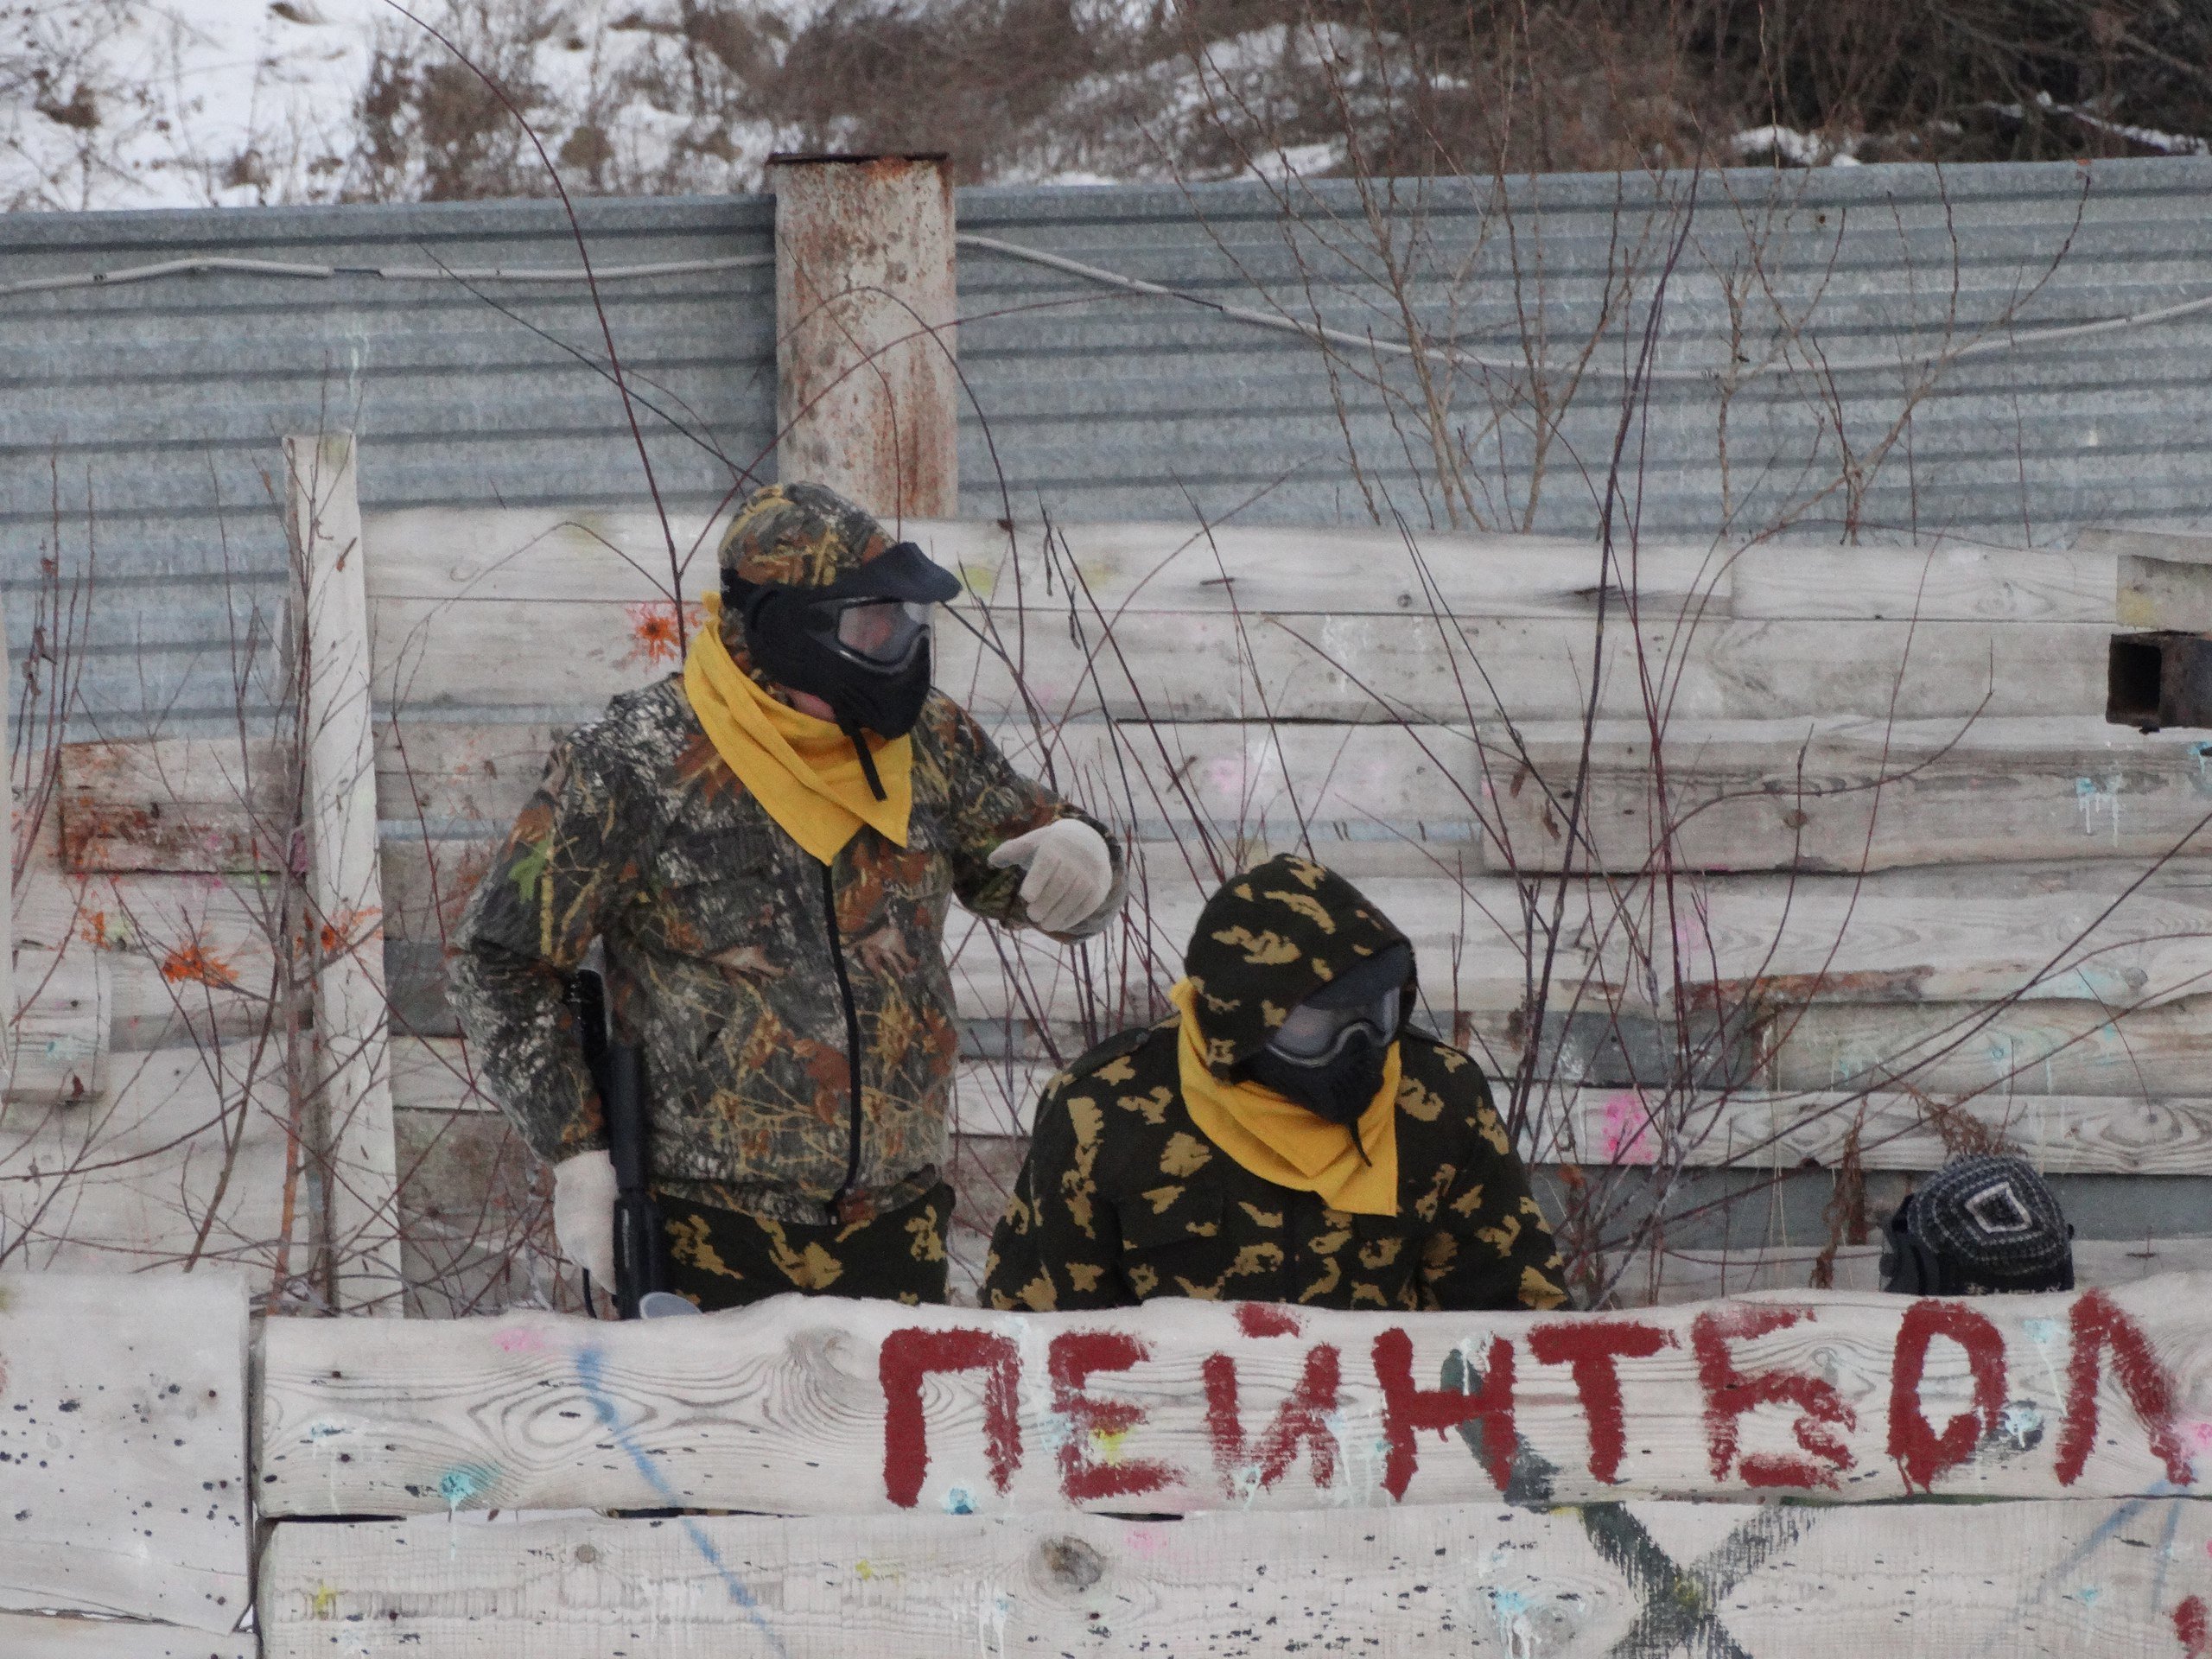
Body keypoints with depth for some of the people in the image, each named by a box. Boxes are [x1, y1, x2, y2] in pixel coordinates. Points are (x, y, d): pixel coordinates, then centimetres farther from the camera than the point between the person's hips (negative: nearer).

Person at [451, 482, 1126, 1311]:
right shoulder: (633, 766, -10)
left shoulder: (927, 740, 3)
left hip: (894, 1219, 4)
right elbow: (502, 958, -3)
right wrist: (577, 1152, -8)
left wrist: (1079, 855, -9)